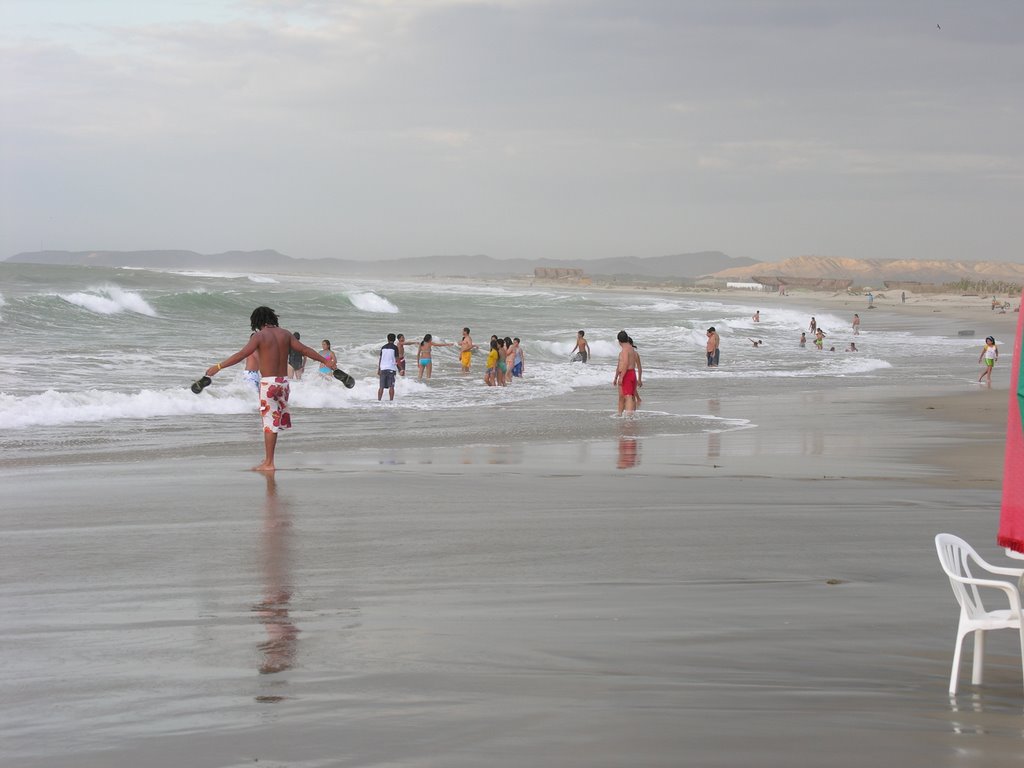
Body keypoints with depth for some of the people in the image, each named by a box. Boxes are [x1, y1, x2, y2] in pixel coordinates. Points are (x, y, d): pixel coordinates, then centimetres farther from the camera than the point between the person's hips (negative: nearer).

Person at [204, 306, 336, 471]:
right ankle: (268, 460, 20)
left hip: (268, 382, -6)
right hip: (283, 381, 6)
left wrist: (219, 367, -17)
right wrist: (326, 361, 20)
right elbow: (305, 349, 11)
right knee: (275, 421, 14)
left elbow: (241, 355, -17)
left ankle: (269, 463, -2)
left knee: (270, 422, -4)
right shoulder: (284, 334, 8)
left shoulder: (259, 336, -8)